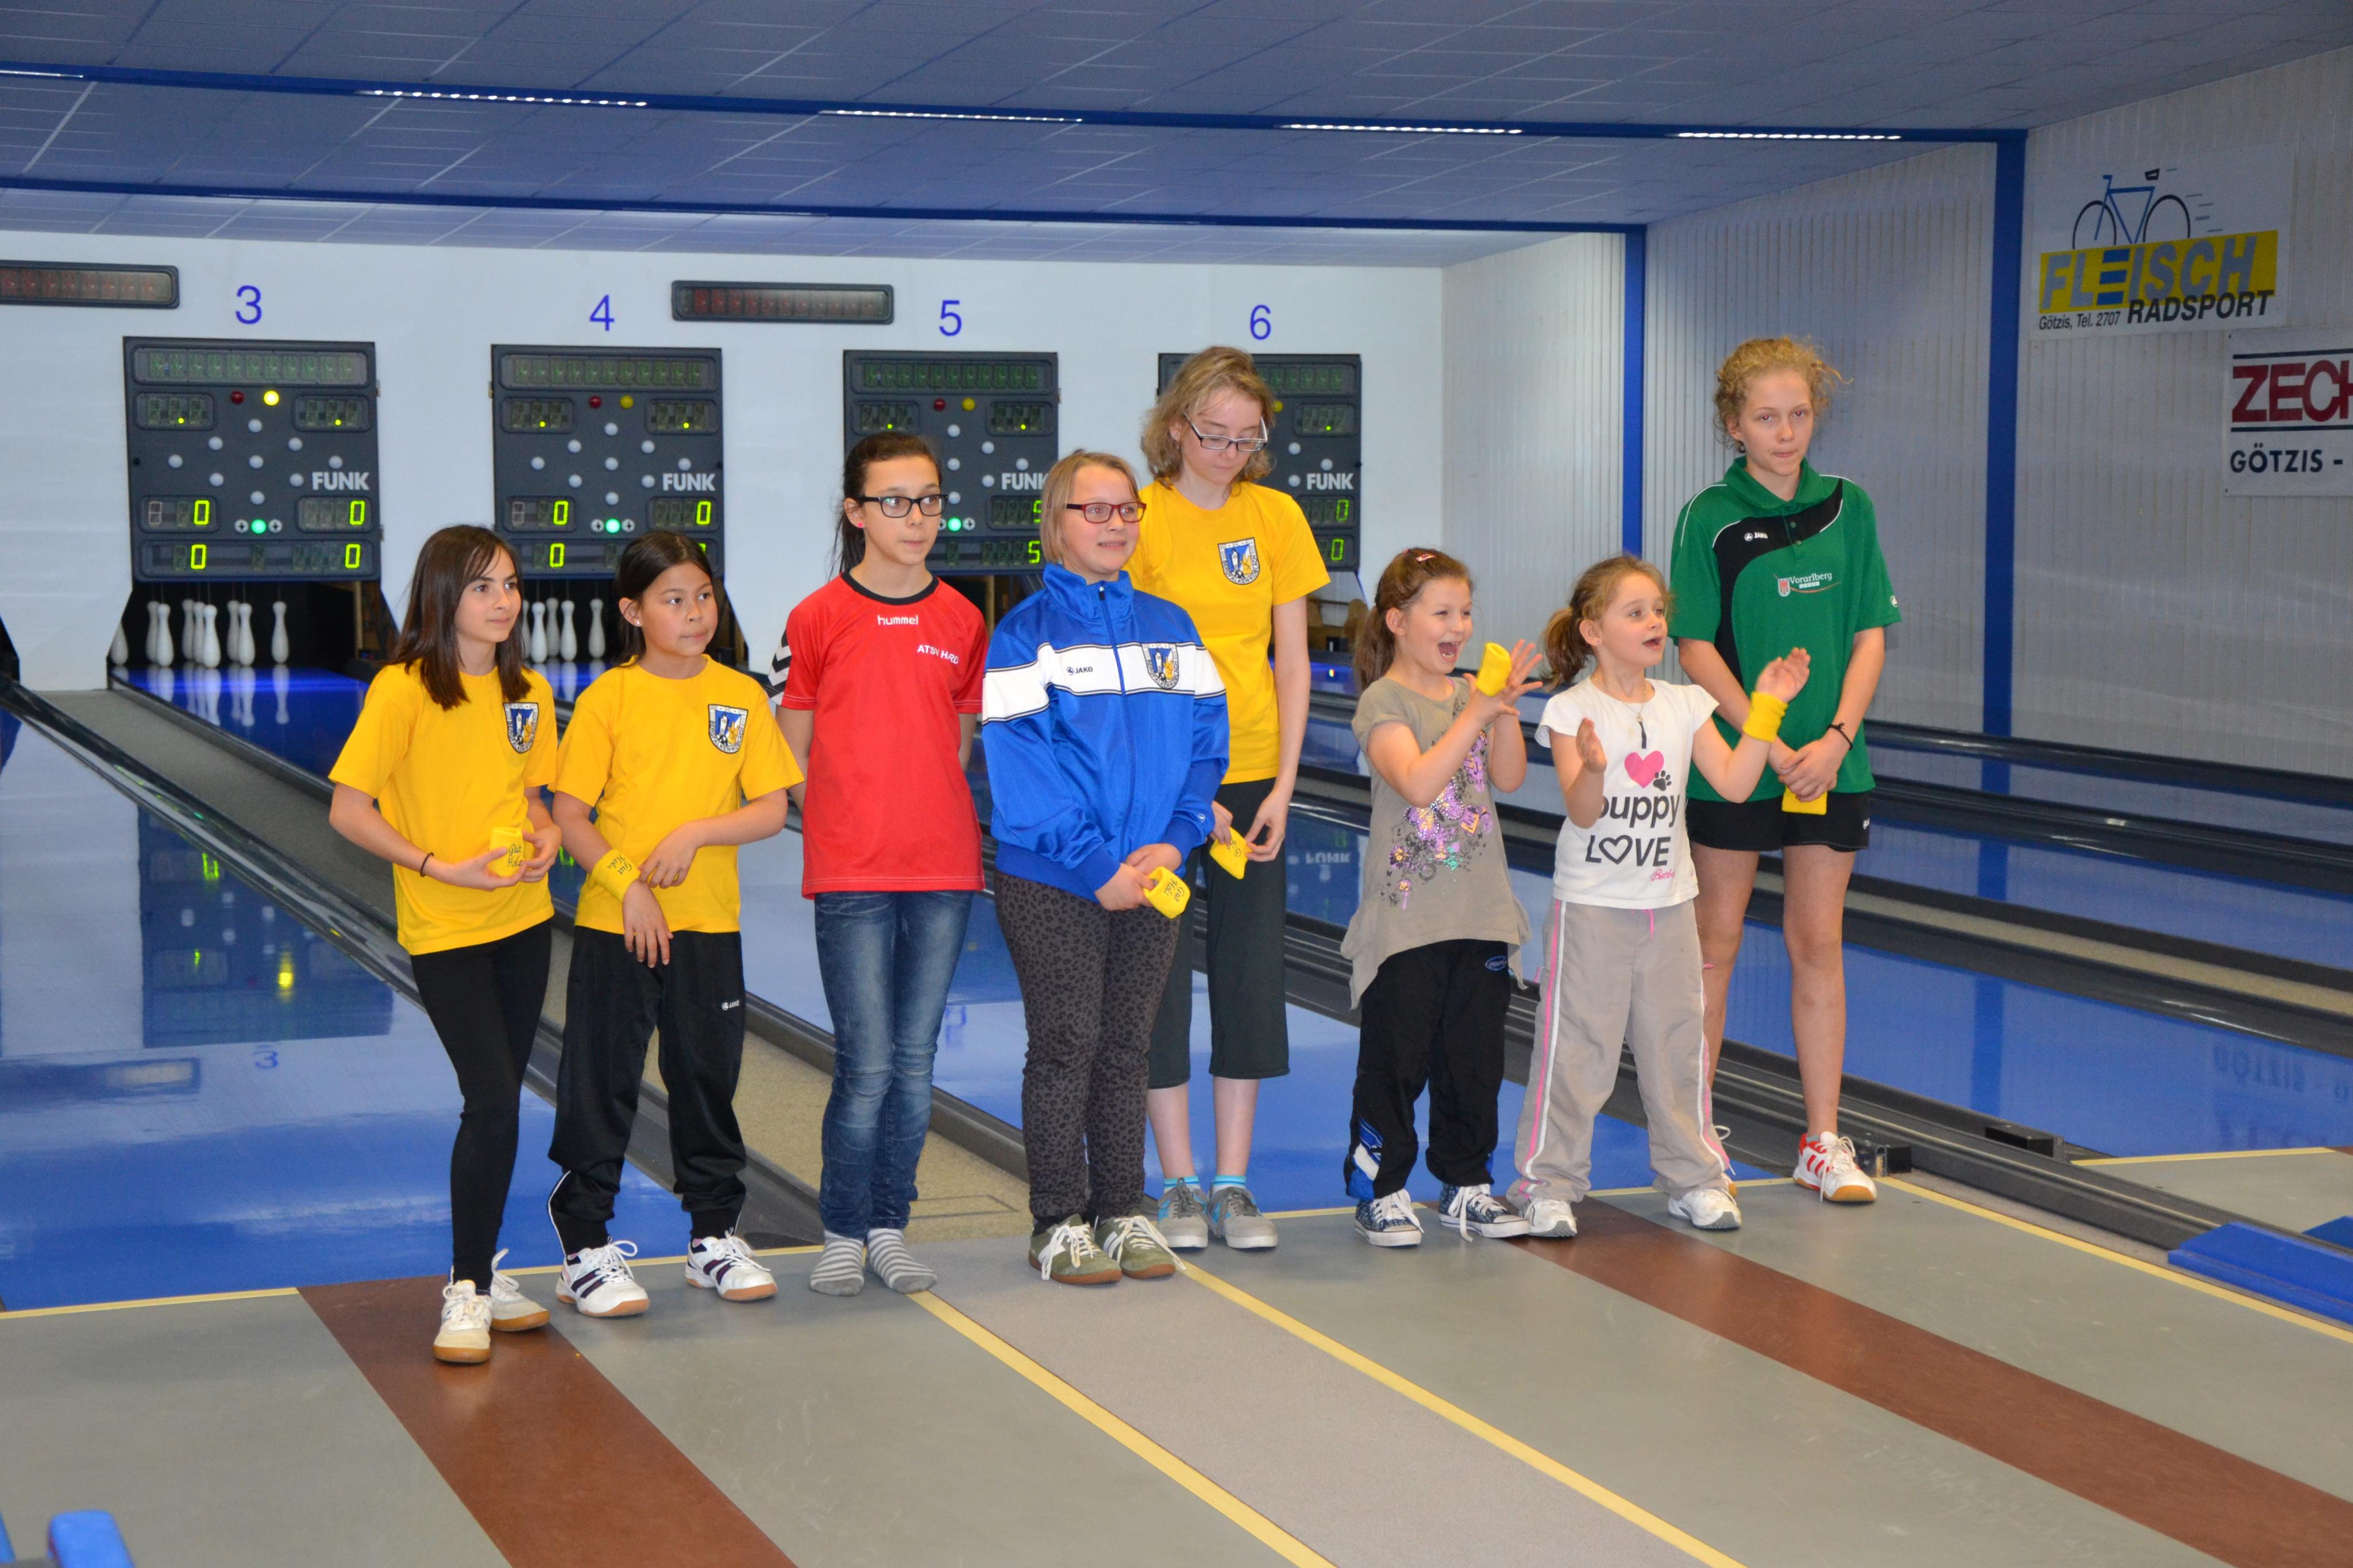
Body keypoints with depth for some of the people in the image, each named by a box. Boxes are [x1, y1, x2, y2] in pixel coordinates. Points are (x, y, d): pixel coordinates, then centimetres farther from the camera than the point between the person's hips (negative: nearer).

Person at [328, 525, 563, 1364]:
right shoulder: (403, 690, -12)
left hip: (522, 918, 6)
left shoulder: (528, 694, 6)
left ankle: (479, 1270, 24)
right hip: (444, 929, -6)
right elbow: (348, 811, -12)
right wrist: (440, 867, -18)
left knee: (499, 1103, 11)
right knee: (492, 1102, -13)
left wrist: (545, 834, -3)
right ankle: (467, 1293, -2)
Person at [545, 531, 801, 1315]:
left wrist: (697, 833, -16)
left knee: (709, 1076, 12)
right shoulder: (609, 697, -5)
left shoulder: (741, 696, 2)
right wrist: (627, 884, -15)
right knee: (601, 1083, 2)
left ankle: (714, 1236, 25)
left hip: (710, 923, 3)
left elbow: (771, 811, 0)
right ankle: (587, 1249, 12)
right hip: (615, 924, -2)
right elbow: (569, 815, -5)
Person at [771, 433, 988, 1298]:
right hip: (851, 876, -3)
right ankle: (843, 1234, 11)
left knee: (916, 1062, 8)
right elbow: (791, 756, 4)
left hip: (942, 870, 3)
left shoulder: (962, 621, 7)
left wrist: (926, 820, 4)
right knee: (867, 1065, -4)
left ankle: (889, 1229, 19)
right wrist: (848, 827, -2)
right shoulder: (819, 618, -3)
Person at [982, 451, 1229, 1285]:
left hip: (1152, 879, 4)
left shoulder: (1170, 628, 10)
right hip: (1052, 883, -4)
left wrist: (1175, 841, -9)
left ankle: (1123, 1214, 20)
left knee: (1127, 1046, 10)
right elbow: (1021, 767, -12)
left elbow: (1205, 743, 7)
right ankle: (1059, 1224, 10)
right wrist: (1099, 867, -16)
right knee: (1066, 1046, 0)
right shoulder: (1025, 634, -5)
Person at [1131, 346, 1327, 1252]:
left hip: (1252, 776, 3)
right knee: (1161, 971, 2)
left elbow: (1291, 660, 6)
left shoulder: (1276, 517, 5)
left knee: (1250, 971, 5)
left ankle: (1234, 1185, 13)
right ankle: (1178, 1186, 12)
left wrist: (1284, 785, -2)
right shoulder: (1140, 519, -6)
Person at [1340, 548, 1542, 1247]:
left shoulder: (1471, 694, 11)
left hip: (1481, 913, 6)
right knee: (1396, 1058, 0)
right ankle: (1380, 1189, 11)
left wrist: (1507, 707, -10)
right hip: (1406, 913, -6)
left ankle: (1466, 1183, 22)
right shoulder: (1384, 702, -8)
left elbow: (1508, 777, 2)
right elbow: (1417, 782, -22)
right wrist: (1476, 715, -24)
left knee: (1476, 1056, 11)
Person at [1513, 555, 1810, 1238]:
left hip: (1669, 904, 4)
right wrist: (1592, 769, -36)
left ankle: (1693, 1175, 23)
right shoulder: (1572, 711, -8)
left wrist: (1765, 708, -5)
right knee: (1576, 1047, -2)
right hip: (1592, 906, -4)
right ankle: (1550, 1182, 8)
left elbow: (1734, 782, -1)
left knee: (1678, 1042, 11)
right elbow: (1582, 812, -16)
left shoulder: (1684, 705, 6)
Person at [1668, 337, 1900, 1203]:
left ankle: (1823, 1141, 13)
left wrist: (1835, 738, -10)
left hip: (1829, 762, 3)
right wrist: (1770, 743, -15)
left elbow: (1870, 636, 4)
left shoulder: (1849, 508, 5)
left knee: (1818, 943, 6)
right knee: (1715, 943, 5)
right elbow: (1696, 649, -7)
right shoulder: (1710, 517, -4)